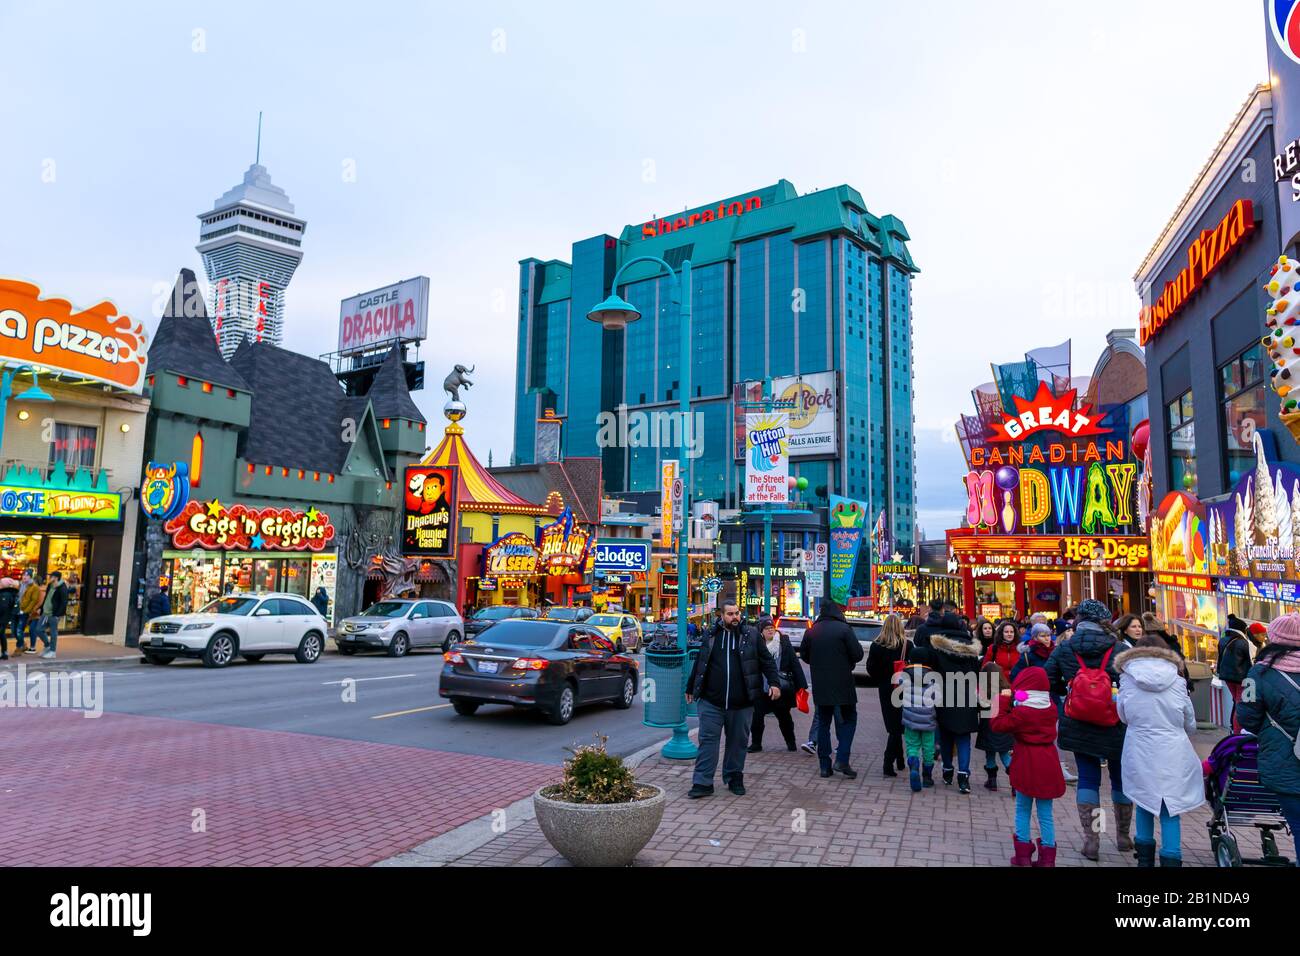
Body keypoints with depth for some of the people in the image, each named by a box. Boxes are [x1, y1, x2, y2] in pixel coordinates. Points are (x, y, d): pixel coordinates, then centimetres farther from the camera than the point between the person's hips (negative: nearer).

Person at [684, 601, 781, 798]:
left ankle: (734, 779, 26)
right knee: (708, 740, -1)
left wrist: (774, 682, -8)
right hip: (711, 702, 0)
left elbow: (767, 662, 5)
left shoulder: (751, 636, 4)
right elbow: (699, 664, 15)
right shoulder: (710, 636, 7)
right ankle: (703, 783, 4)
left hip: (741, 703, 0)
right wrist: (690, 689, 19)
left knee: (738, 742, 10)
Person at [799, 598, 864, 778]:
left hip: (820, 686, 4)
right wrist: (847, 662, 9)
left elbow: (804, 655, 10)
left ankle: (825, 765, 12)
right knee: (847, 720, 8)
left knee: (823, 723, 12)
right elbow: (857, 654, -11)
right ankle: (842, 760, -5)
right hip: (842, 684, -4)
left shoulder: (811, 631, 2)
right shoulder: (844, 629, -11)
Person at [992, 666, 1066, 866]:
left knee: (1023, 810, 10)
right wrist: (1009, 702, 7)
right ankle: (1047, 858, 15)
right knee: (1045, 813, 11)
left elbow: (998, 725, -15)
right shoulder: (1051, 708, 1)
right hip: (1047, 765, 4)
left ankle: (1023, 855, 14)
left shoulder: (1021, 712, -16)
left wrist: (1003, 701, -10)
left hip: (1026, 764, -4)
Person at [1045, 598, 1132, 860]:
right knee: (1120, 779, 17)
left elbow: (1048, 681, -4)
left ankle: (1091, 840, 8)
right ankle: (1123, 836, 32)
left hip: (1078, 726, 1)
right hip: (1115, 728, -1)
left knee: (1087, 779, 10)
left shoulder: (1063, 649, -4)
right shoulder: (1119, 650, -9)